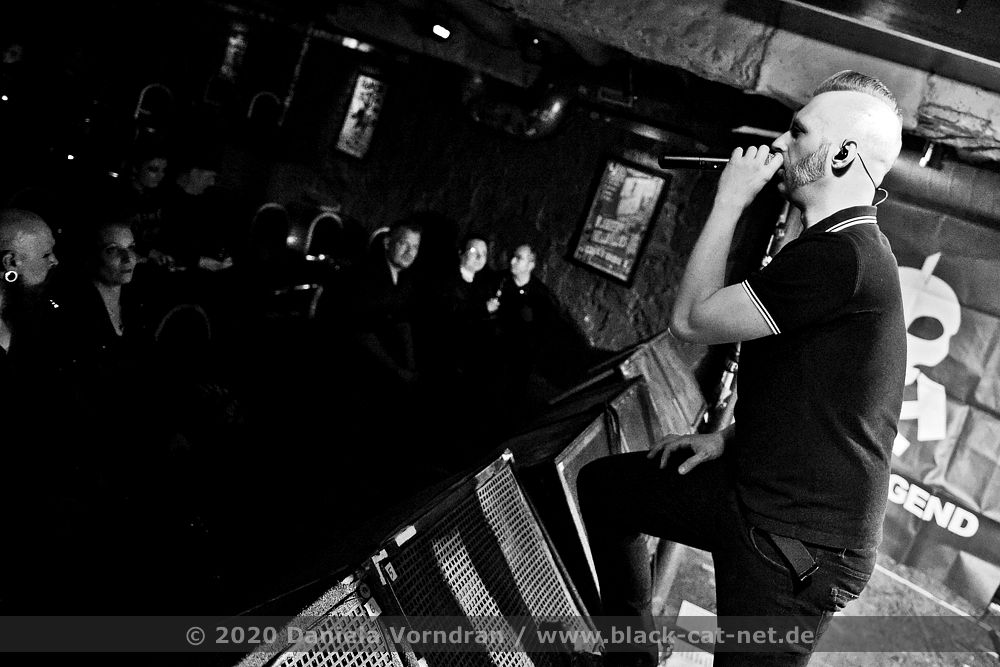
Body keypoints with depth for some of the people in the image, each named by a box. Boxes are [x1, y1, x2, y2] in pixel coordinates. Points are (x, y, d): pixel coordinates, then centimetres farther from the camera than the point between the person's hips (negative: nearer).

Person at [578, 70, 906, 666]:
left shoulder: (842, 256, -24)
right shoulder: (849, 246, 12)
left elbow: (690, 319, -16)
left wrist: (729, 202, -9)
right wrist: (726, 439, 11)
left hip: (796, 547, -10)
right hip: (754, 487, 10)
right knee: (601, 484, 15)